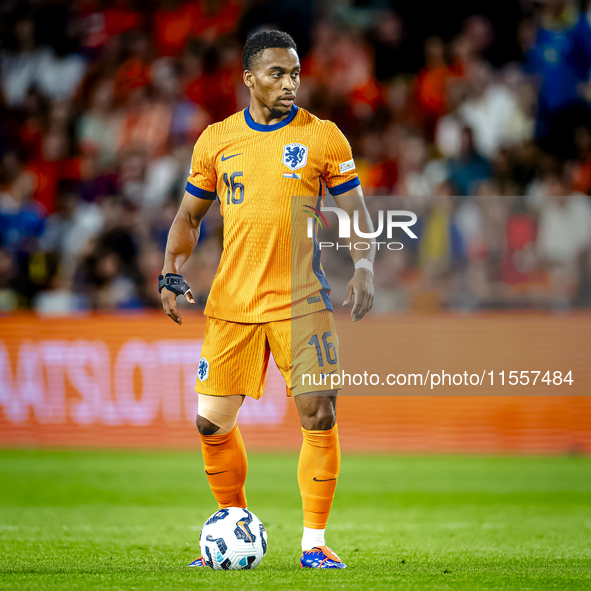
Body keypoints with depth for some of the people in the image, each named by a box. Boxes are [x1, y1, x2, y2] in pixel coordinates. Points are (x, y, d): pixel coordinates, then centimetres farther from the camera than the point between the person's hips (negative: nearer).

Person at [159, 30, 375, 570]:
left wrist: (364, 269, -11)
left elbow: (357, 212, 5)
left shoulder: (323, 137, 0)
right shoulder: (216, 140, 6)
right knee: (211, 423, 1)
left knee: (319, 415, -11)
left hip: (301, 301, -2)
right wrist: (172, 272, 0)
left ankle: (314, 541, 1)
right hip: (231, 303, 2)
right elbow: (189, 215, 15)